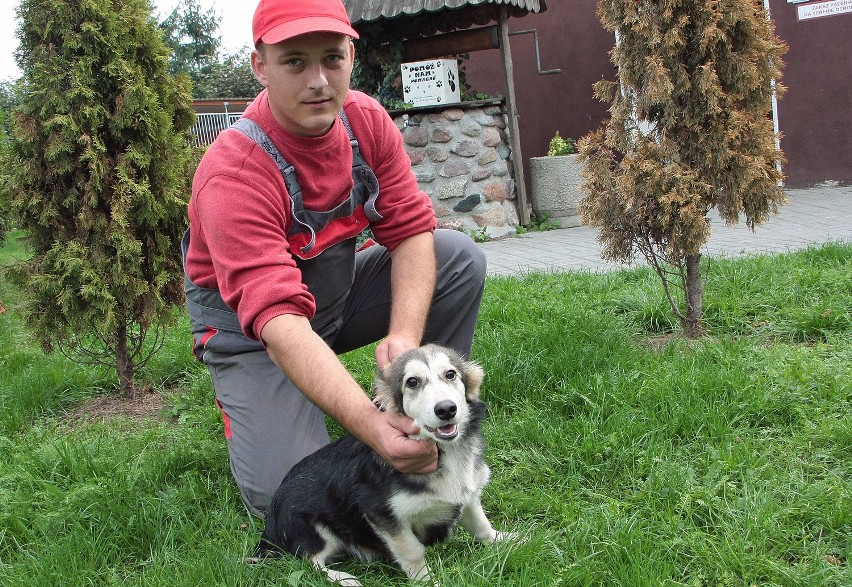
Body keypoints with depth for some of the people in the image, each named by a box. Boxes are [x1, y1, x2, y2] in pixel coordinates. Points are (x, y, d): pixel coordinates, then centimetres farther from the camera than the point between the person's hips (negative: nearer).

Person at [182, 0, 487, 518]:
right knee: (286, 494, -21)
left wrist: (404, 336, -31)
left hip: (340, 288, 6)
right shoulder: (233, 174, -31)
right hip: (249, 324, -5)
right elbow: (278, 320, -41)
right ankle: (244, 404, 13)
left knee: (461, 258, -15)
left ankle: (425, 426, -2)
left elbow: (411, 229, -13)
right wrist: (369, 424, -53)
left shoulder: (366, 119, -13)